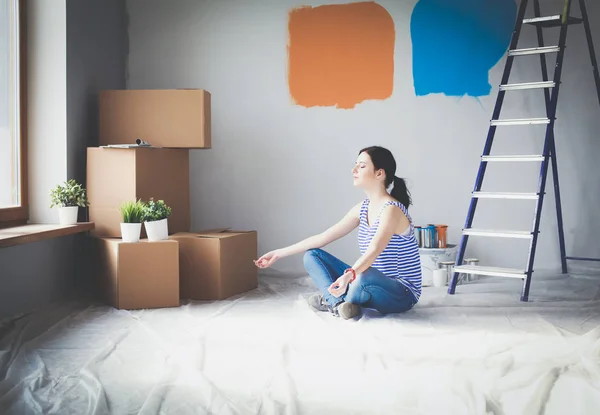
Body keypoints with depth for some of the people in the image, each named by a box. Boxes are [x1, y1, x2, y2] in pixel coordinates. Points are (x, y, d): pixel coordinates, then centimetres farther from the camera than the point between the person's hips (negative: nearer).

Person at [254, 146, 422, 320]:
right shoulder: (362, 209, 5)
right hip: (373, 286, 8)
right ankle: (340, 303, -20)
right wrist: (279, 253, 6)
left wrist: (349, 275, -54)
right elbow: (323, 237, 7)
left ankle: (332, 301, -9)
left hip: (401, 294, -7)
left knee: (366, 276, -41)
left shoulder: (391, 210, -19)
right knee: (311, 256, 3)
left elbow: (373, 250, -36)